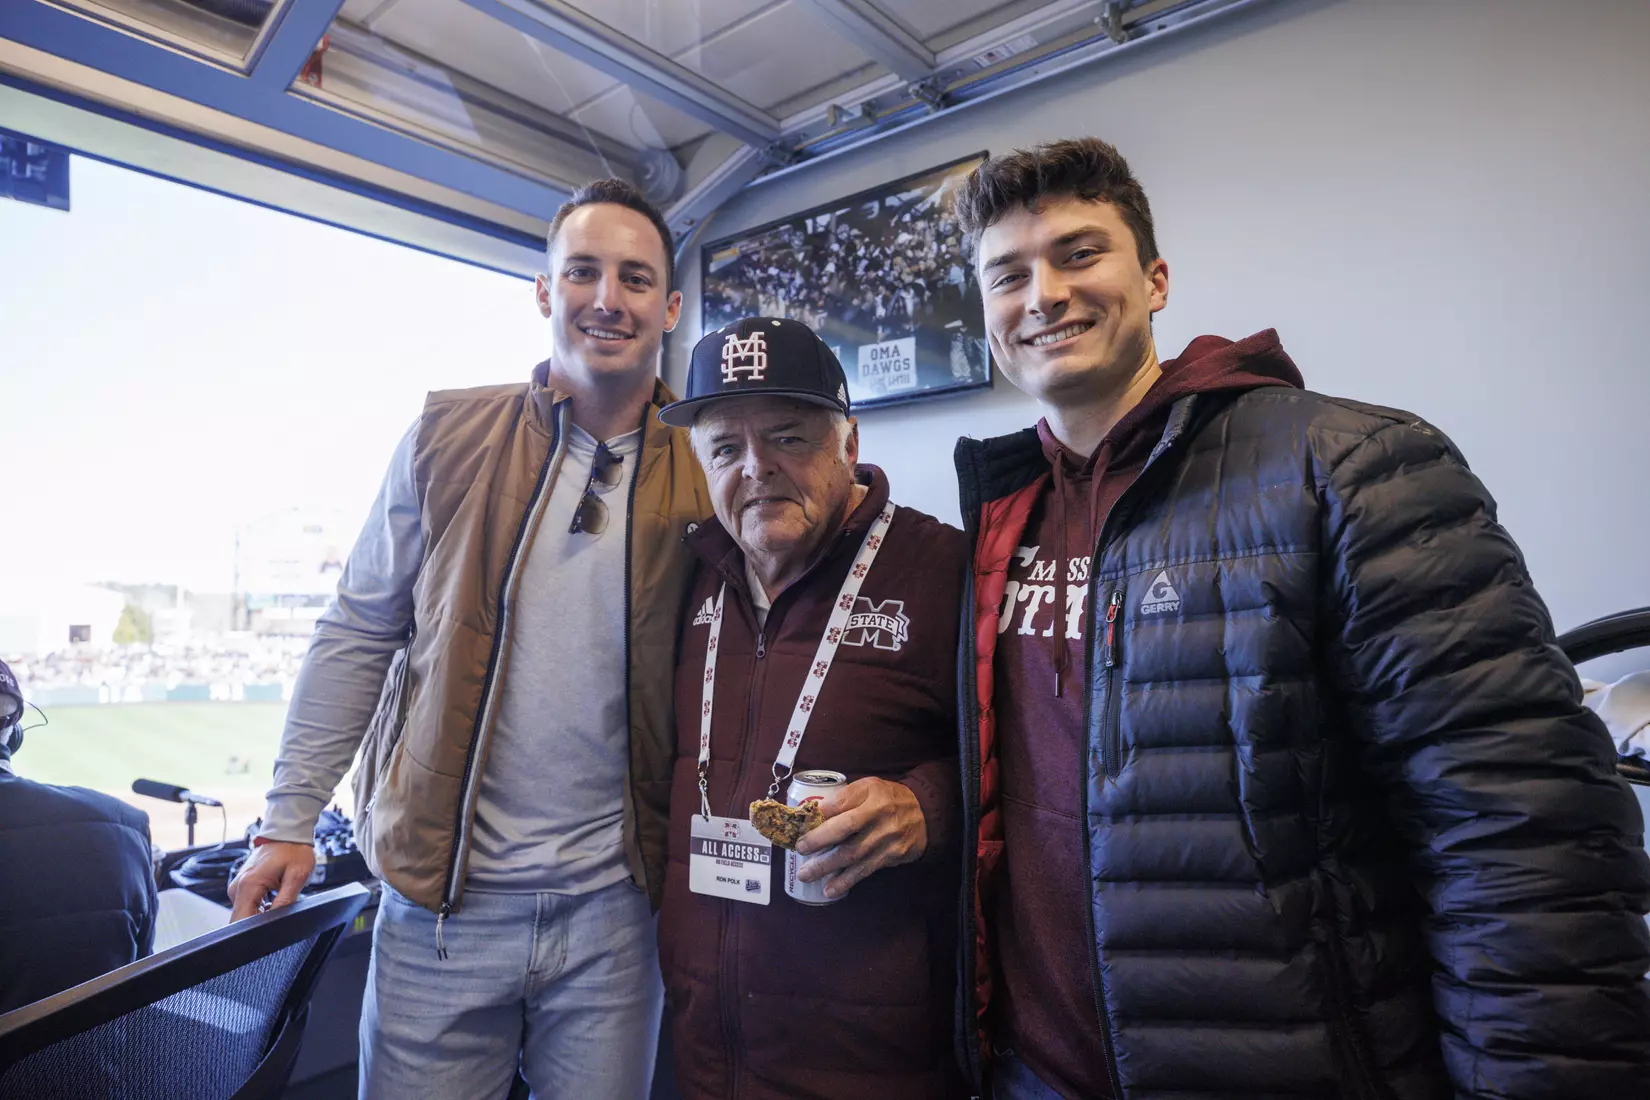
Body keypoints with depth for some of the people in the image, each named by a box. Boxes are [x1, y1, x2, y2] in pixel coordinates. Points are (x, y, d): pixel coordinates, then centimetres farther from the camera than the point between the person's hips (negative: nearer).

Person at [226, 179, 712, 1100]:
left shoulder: (699, 480, -3)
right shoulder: (448, 438, -3)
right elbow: (359, 634, 3)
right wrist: (291, 819, 3)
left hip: (611, 905, 1)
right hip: (441, 896, 0)